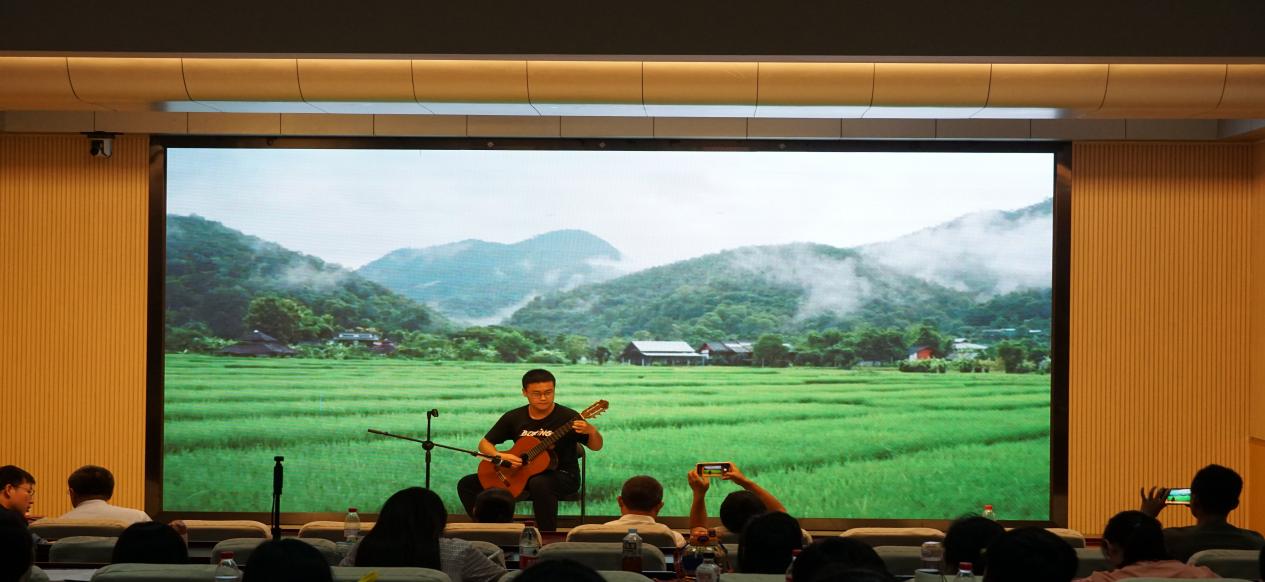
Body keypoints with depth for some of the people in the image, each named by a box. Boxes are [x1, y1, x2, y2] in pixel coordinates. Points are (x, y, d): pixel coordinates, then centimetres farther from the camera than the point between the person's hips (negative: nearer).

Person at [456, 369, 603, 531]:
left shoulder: (567, 417, -10)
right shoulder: (514, 417, 2)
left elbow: (596, 447, -10)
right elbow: (485, 443, 8)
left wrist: (592, 431, -33)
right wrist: (500, 456, -14)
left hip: (562, 476, -5)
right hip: (522, 475, 5)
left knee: (539, 484, -42)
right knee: (467, 484, -3)